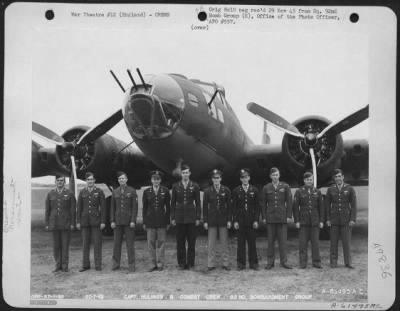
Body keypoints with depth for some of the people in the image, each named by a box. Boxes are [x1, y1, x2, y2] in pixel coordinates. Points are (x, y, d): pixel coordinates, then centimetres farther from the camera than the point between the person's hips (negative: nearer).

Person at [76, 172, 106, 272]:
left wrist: (103, 222, -7)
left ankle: (98, 265, 7)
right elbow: (79, 208, 8)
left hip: (96, 220, -2)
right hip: (85, 221, 2)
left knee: (97, 243, 0)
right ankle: (85, 265, 13)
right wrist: (78, 222, 3)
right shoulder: (82, 192, 7)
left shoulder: (99, 192, 0)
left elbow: (103, 207, -2)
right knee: (85, 244, 6)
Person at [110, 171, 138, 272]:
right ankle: (115, 263, 16)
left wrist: (133, 221, -10)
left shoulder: (132, 191, 0)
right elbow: (112, 207, 10)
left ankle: (131, 265, 5)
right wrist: (112, 221, 2)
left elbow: (134, 207, -3)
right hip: (118, 221, 3)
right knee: (117, 242, 5)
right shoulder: (115, 192, 9)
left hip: (128, 221, -3)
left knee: (130, 243, -1)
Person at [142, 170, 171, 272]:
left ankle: (160, 264, 7)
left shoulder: (165, 191, 2)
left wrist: (168, 222, 1)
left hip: (161, 219, -1)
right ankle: (153, 264, 10)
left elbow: (168, 207, 4)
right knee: (151, 243, 2)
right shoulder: (146, 192, 5)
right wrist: (144, 222, 5)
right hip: (150, 219, 1)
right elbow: (144, 207, 8)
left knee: (161, 242, 0)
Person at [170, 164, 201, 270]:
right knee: (180, 242, 4)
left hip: (191, 217, -1)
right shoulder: (175, 186, 6)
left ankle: (190, 263, 10)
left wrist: (198, 218, -1)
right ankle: (181, 263, 12)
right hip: (179, 217, 1)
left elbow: (198, 203, 4)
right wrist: (172, 217, 2)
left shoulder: (195, 186, 3)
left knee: (191, 242, 2)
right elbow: (173, 203, 8)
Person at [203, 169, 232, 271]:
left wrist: (229, 220, -3)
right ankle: (211, 264, 9)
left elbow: (229, 206, 2)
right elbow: (205, 207, 3)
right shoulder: (207, 191, 1)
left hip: (223, 219, 0)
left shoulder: (226, 190, 1)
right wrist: (205, 221, -2)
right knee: (211, 243, 2)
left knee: (224, 242, 4)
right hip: (212, 219, 0)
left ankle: (225, 263, 13)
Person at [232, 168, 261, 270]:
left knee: (252, 242, 2)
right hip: (240, 220, 0)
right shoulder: (236, 191, 4)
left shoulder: (254, 190, 5)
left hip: (251, 220, 0)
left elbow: (257, 206, 5)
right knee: (241, 242, 2)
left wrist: (256, 220, -3)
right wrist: (235, 221, -3)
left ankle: (253, 263, 11)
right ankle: (241, 263, 10)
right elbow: (234, 207, 4)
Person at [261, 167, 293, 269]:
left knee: (283, 240, 0)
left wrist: (289, 215, -2)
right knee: (270, 240, 4)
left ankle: (284, 261, 8)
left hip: (282, 216, -1)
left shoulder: (285, 187, 4)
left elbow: (289, 202, 4)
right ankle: (270, 262, 11)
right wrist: (264, 217, 3)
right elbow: (264, 204, 8)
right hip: (270, 217, 1)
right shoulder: (266, 188, 6)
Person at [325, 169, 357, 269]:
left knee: (346, 241, -1)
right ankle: (333, 262, 11)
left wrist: (353, 219, -8)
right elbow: (327, 205, 6)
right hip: (334, 219, 1)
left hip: (346, 219, -1)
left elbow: (354, 205, -1)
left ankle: (348, 262, 6)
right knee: (333, 242, 3)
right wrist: (327, 219, 0)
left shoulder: (350, 189, 0)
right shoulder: (330, 190, 5)